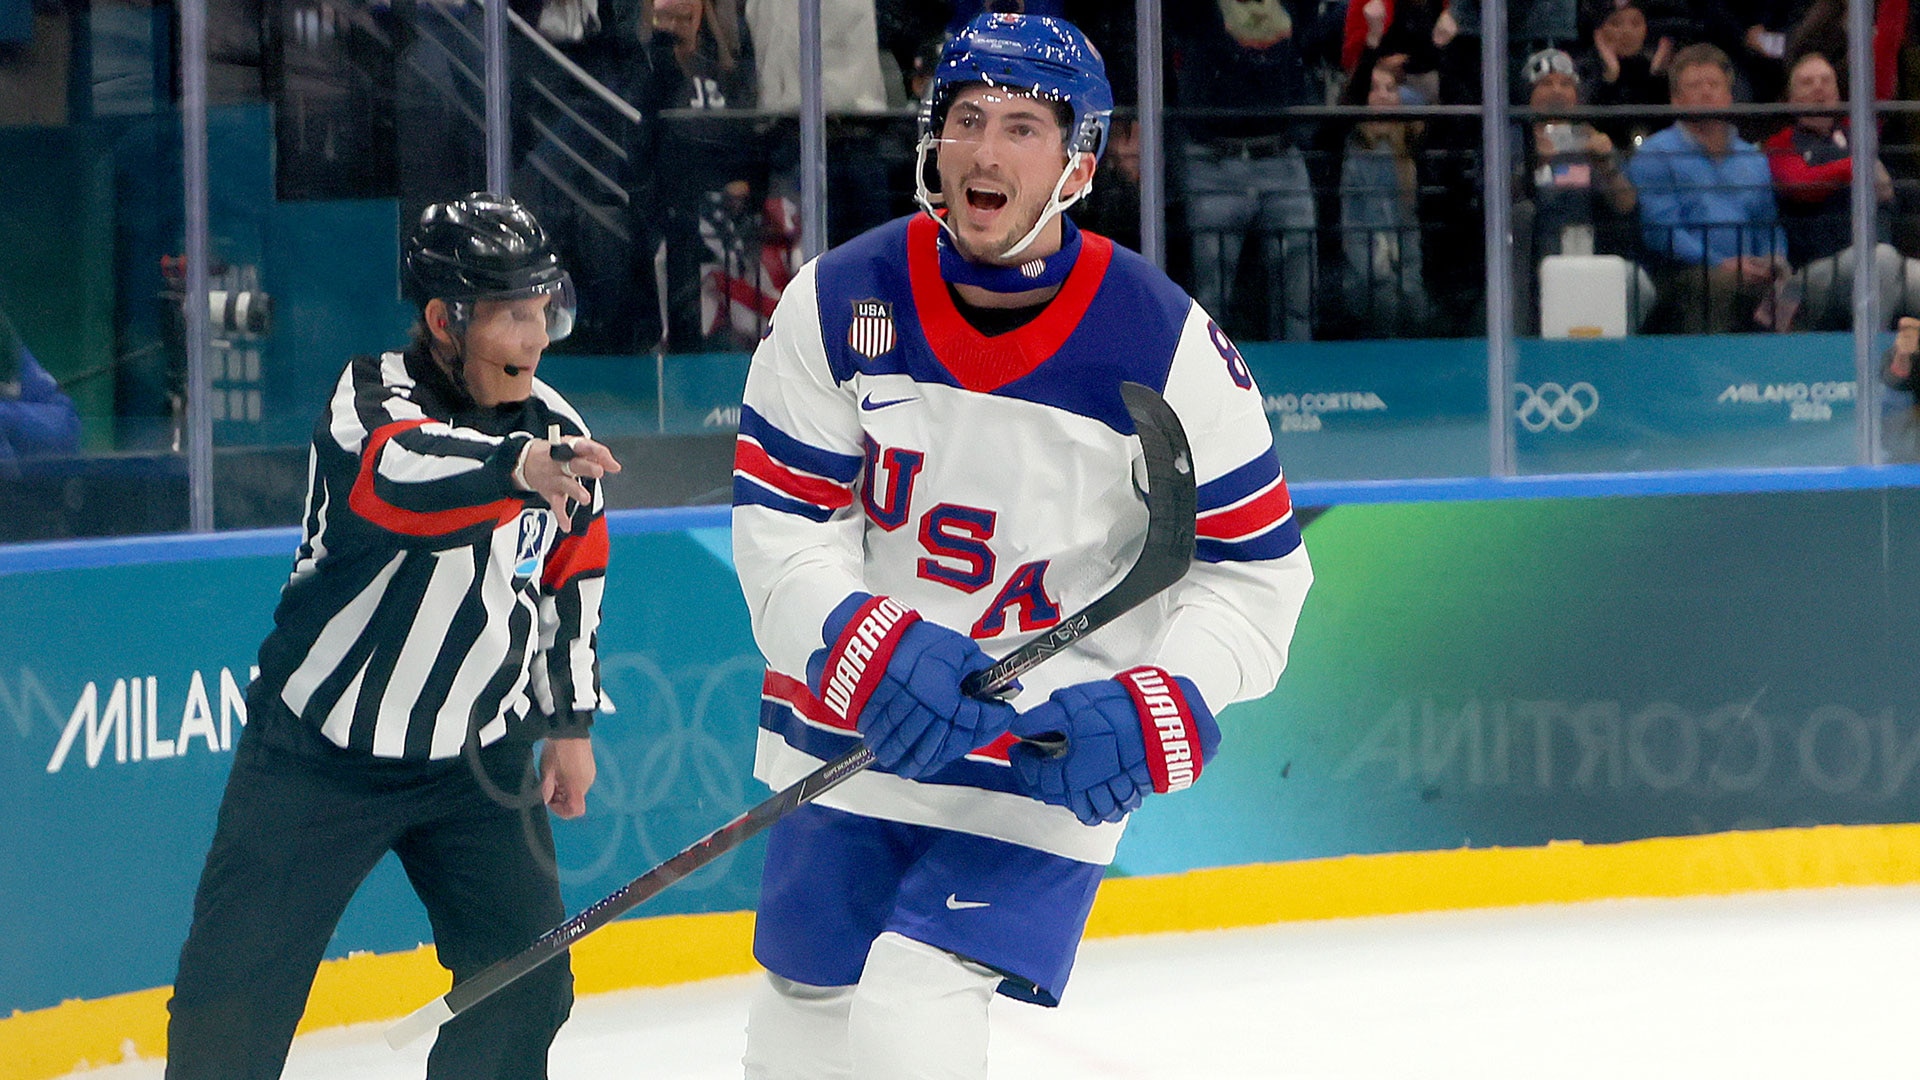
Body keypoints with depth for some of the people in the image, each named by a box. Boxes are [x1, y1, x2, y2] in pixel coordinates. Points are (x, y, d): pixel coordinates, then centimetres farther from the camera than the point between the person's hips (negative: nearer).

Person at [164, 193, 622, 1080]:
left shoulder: (555, 430, -1)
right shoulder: (371, 401, -19)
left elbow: (571, 571, 15)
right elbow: (397, 477, -43)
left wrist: (568, 721, 17)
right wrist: (517, 467, -61)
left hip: (477, 756, 5)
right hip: (320, 749, -5)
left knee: (524, 976, 0)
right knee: (236, 993, -6)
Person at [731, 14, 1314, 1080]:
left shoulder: (1167, 346, -14)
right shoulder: (840, 302, -8)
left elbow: (1254, 569, -7)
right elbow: (780, 523, -6)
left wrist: (1146, 716, -22)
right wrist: (874, 653, -25)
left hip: (1052, 753, -3)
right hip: (851, 728, 4)